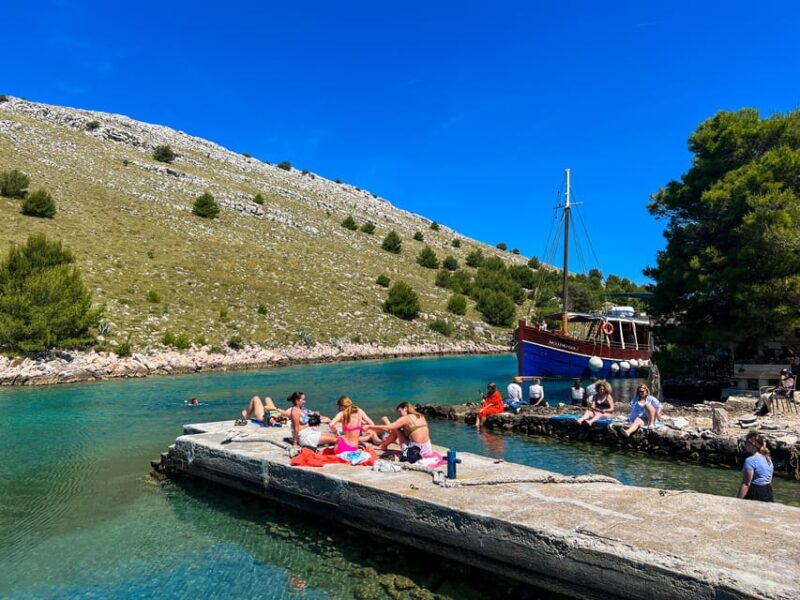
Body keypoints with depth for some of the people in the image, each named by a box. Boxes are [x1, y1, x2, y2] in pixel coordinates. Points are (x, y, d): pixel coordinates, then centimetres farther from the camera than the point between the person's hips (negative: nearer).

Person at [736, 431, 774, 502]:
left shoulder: (751, 460, -18)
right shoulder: (768, 459, 11)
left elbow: (746, 484, -20)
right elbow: (770, 481, 18)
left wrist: (737, 501, -18)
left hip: (755, 495, -9)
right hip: (768, 495, 9)